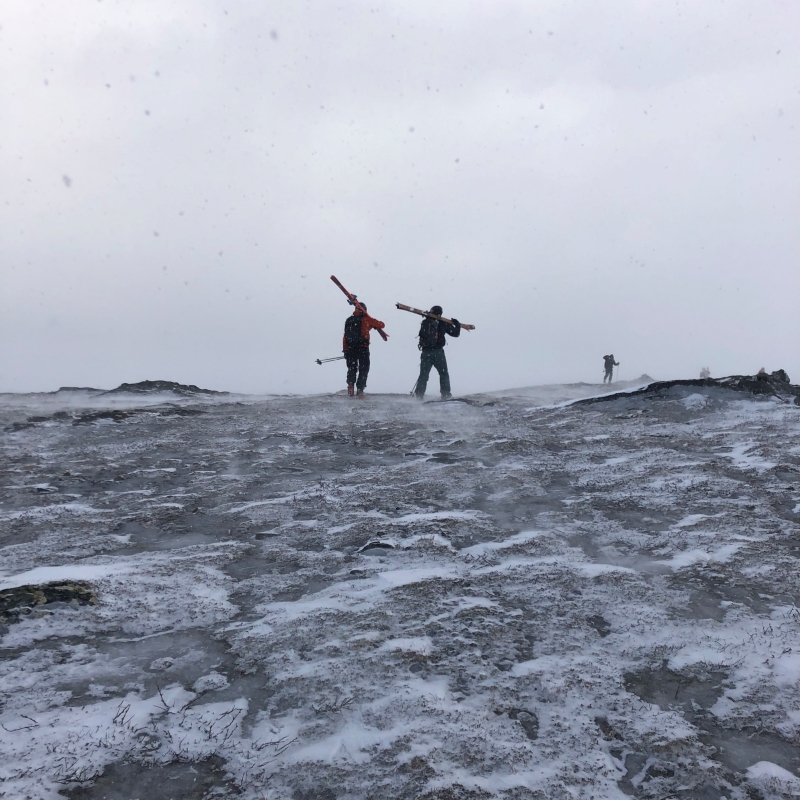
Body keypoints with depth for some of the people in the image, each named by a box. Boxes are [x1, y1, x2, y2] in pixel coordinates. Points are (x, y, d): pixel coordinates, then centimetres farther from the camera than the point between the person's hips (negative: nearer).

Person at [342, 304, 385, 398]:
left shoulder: (349, 320, 13)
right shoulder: (366, 319, 1)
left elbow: (345, 336, 10)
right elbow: (381, 325, 6)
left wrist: (345, 350, 14)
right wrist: (375, 326, 28)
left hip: (349, 349, 3)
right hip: (362, 348, -3)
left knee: (352, 369, 16)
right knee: (363, 369, 6)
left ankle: (350, 385, -4)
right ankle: (359, 390, -3)